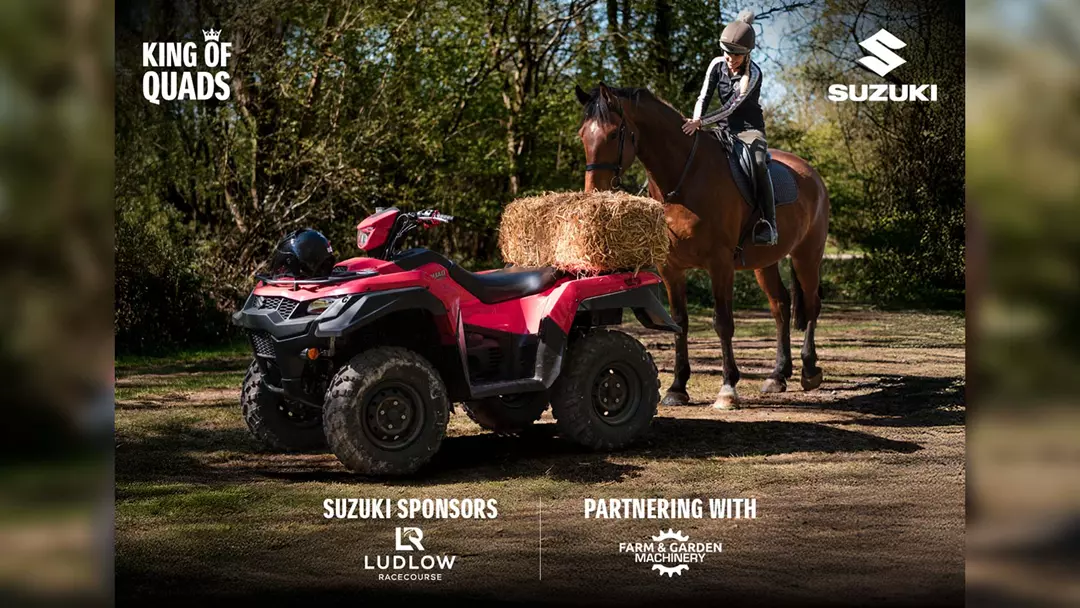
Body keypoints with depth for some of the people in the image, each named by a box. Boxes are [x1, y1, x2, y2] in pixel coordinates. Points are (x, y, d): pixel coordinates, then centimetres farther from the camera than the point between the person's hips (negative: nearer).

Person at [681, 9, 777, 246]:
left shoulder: (753, 74, -18)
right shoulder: (717, 65, -3)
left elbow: (730, 108, -25)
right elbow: (704, 97, -3)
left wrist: (700, 122, -36)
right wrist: (695, 121, -23)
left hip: (750, 129, -6)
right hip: (726, 129, 6)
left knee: (758, 164, -34)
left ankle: (769, 226, -35)